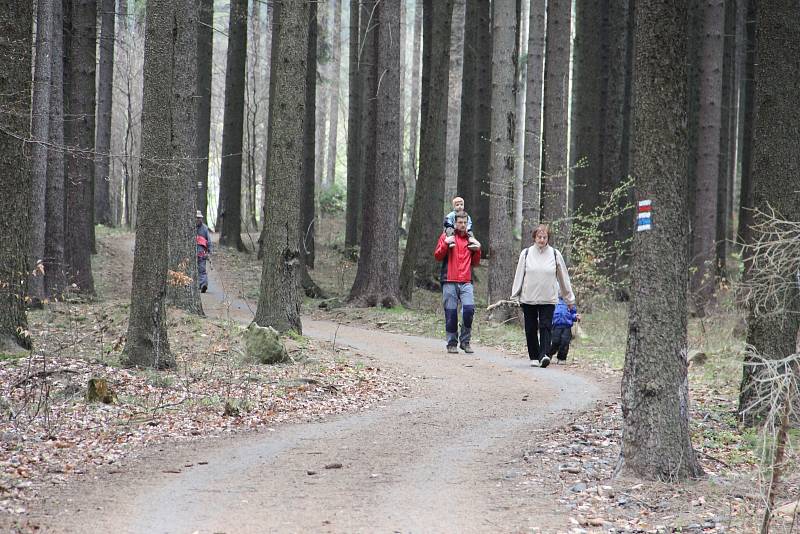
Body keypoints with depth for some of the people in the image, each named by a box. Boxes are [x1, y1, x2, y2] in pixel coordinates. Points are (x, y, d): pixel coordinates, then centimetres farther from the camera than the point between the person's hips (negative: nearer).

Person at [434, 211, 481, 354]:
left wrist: (477, 250, 3)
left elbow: (475, 263, 20)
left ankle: (465, 341, -1)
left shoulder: (470, 239, 17)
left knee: (469, 309, -15)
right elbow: (437, 256, 1)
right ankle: (452, 343, 9)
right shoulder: (446, 236, 8)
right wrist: (445, 244, -12)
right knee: (451, 313, -2)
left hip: (466, 282, 2)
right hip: (449, 282, -2)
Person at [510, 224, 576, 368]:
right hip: (528, 299, 1)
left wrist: (569, 298, 13)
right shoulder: (526, 254, 4)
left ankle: (544, 355, -22)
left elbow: (563, 277, 10)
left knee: (545, 327, -13)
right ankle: (534, 357, 14)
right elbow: (519, 275, 8)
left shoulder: (555, 255, 4)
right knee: (531, 329, 5)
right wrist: (515, 296, 6)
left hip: (548, 299, -1)